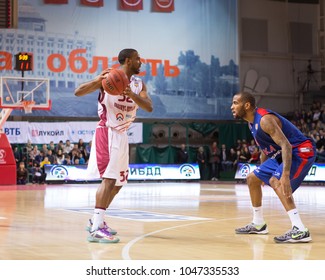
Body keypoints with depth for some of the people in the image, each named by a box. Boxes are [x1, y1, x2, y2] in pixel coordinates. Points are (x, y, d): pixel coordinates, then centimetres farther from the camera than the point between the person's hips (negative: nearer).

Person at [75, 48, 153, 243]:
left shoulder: (139, 84, 7)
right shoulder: (109, 77, -9)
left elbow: (149, 107, -9)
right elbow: (78, 92, -15)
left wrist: (132, 94, -27)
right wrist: (97, 81, -34)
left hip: (121, 135, 8)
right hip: (106, 132, -8)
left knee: (118, 182, 14)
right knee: (109, 178, -20)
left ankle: (96, 220, 28)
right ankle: (96, 229, -25)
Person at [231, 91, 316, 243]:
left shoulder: (265, 119, -24)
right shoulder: (252, 122, 7)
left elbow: (286, 145, -34)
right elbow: (266, 148, 21)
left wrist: (285, 175, -44)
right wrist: (262, 170, 27)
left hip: (301, 151, -11)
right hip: (282, 153, 11)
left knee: (275, 181, -31)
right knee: (252, 178, 14)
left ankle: (300, 230, -37)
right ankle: (258, 224, 27)